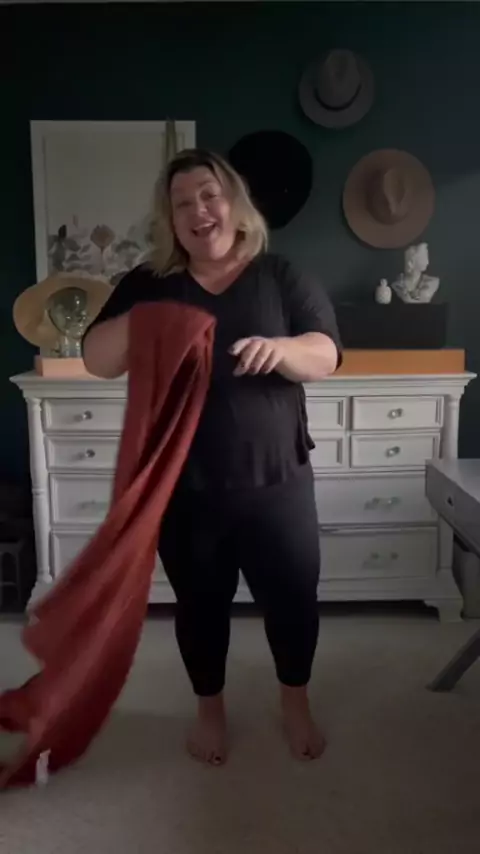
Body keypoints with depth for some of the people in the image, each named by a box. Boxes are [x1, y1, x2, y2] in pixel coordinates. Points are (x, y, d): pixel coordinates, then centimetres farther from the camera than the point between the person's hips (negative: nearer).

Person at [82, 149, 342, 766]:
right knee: (200, 603, 15)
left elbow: (326, 355, -5)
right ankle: (210, 710, 41)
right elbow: (97, 361, -2)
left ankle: (295, 704, 40)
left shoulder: (281, 276, 2)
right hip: (184, 488, 1)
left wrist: (281, 348, -28)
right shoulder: (148, 284, 4)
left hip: (276, 482, 0)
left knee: (293, 598, 11)